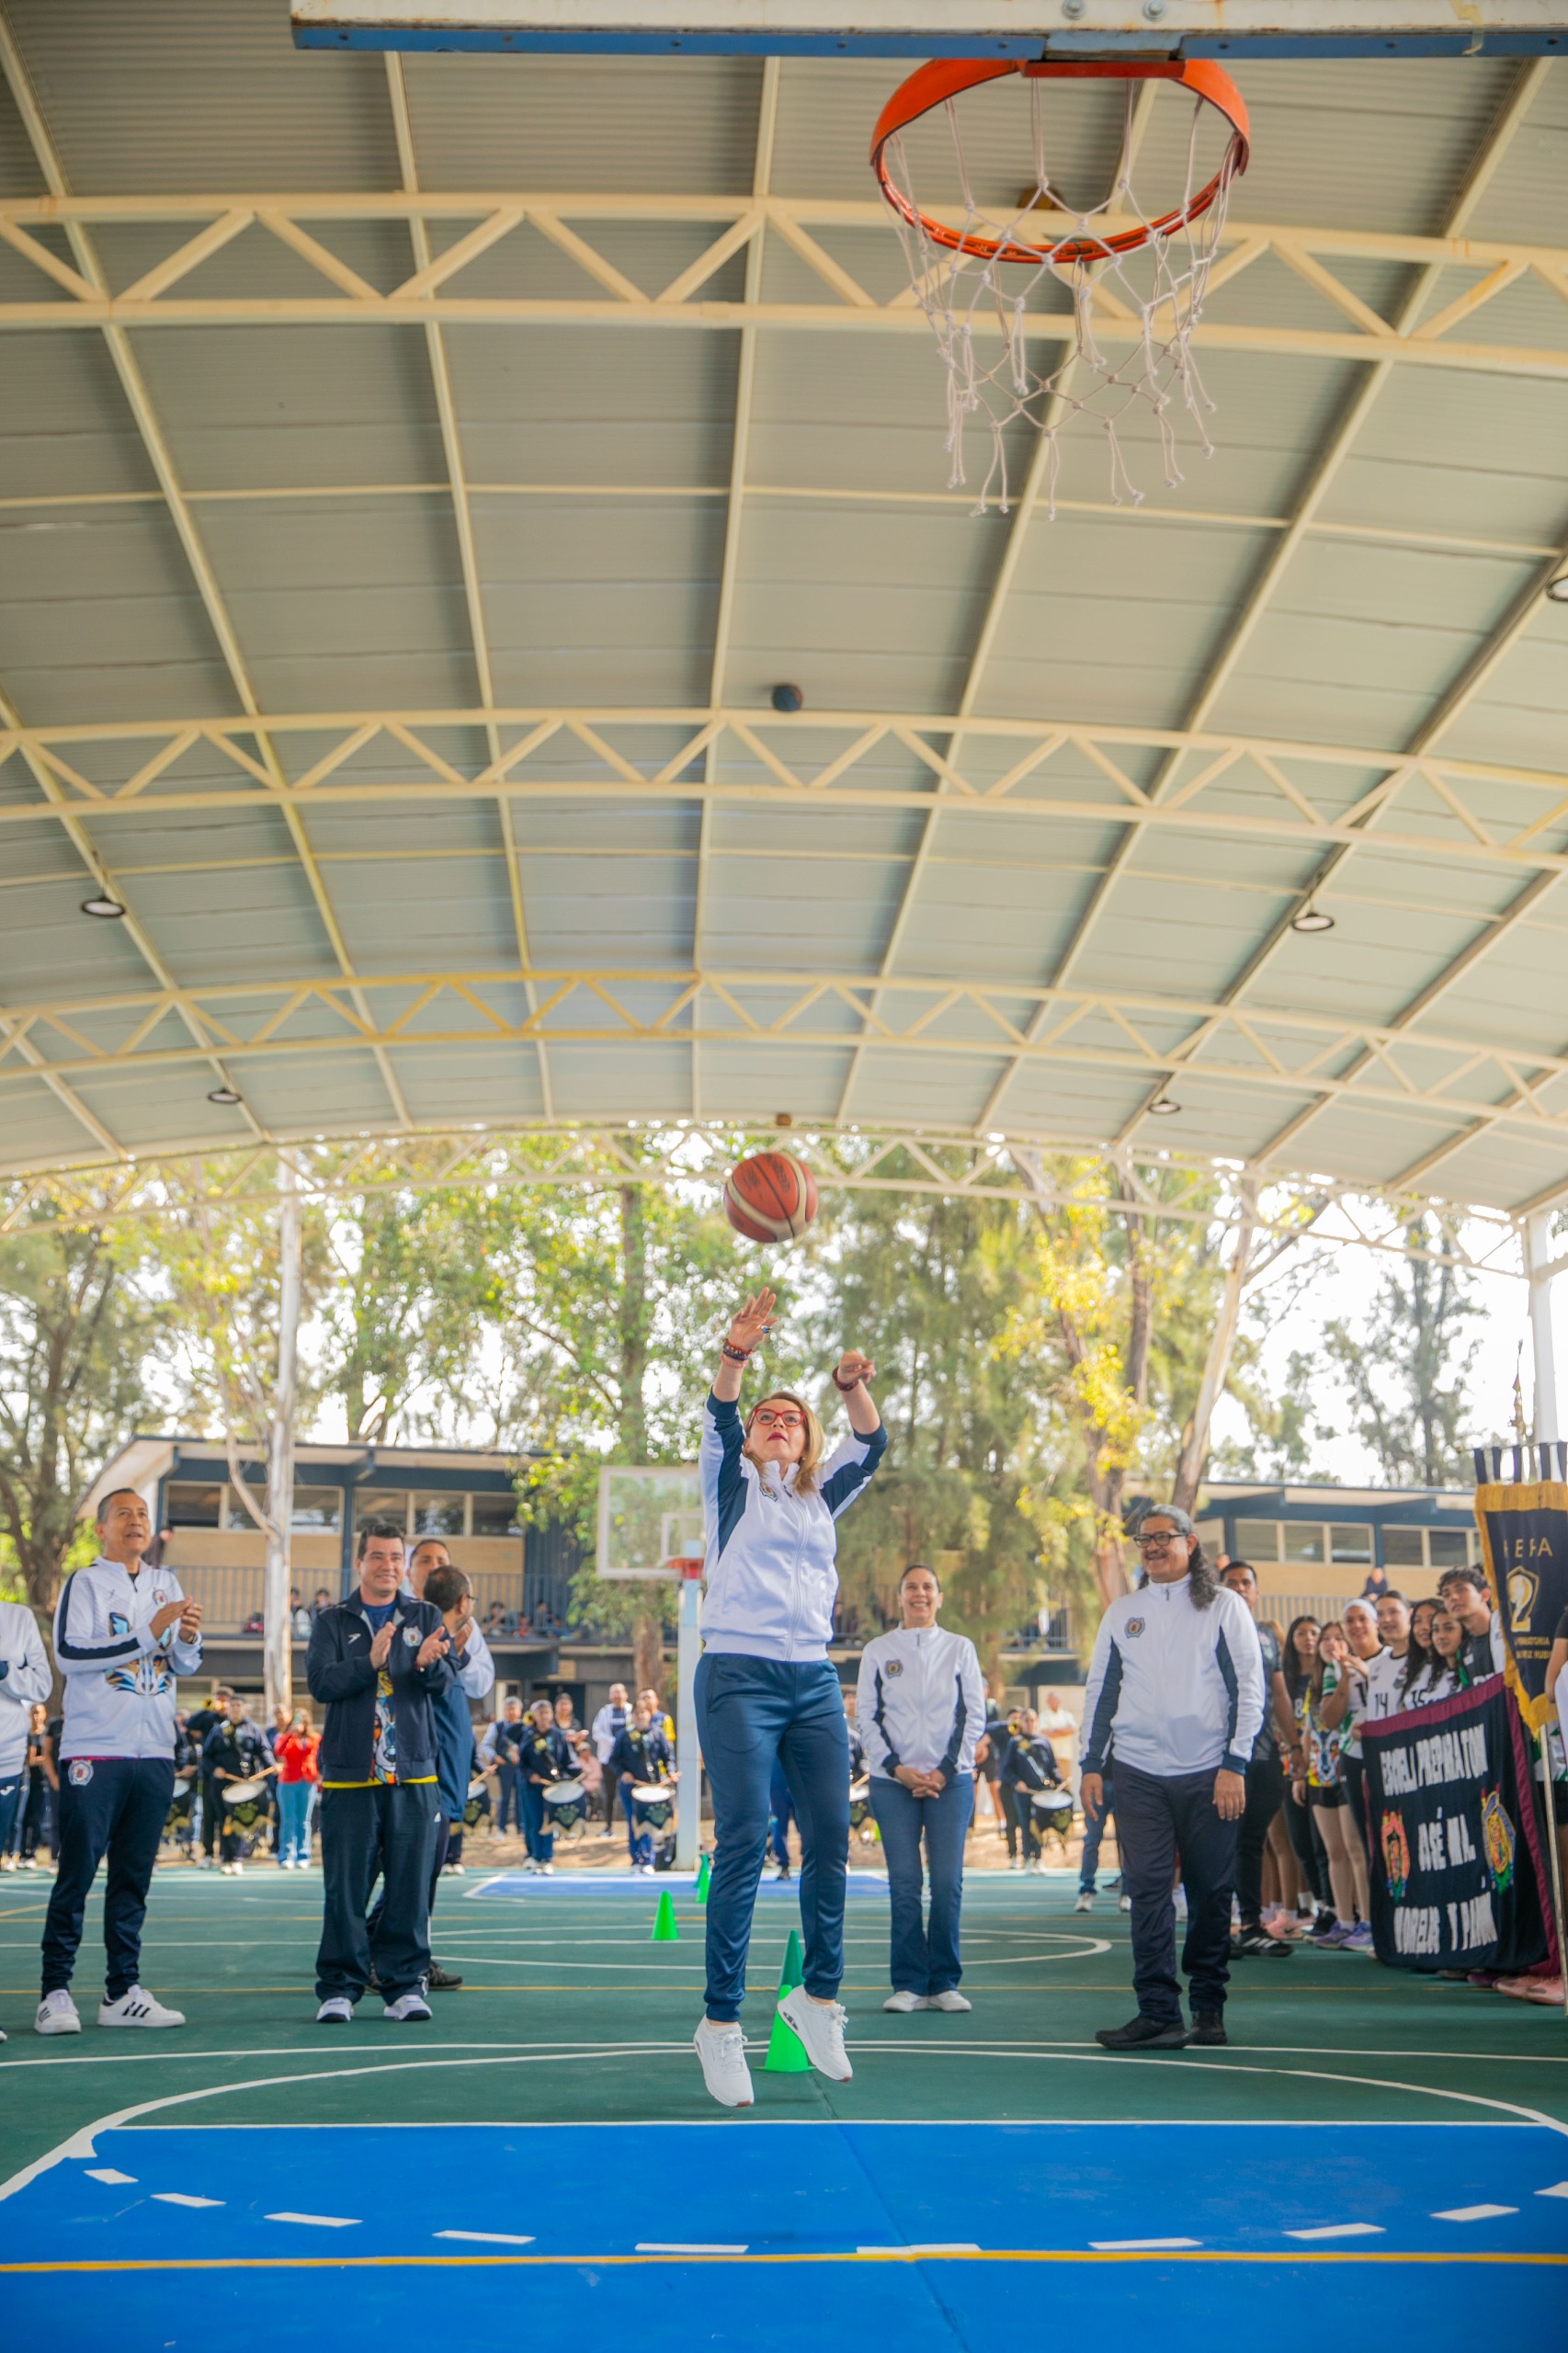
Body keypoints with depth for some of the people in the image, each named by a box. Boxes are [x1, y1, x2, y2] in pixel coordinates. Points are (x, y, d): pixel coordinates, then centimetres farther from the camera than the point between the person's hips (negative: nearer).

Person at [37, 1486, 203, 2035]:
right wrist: (149, 1635, -18)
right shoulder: (84, 1583, 0)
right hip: (94, 1750, -5)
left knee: (134, 1876, 7)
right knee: (77, 1872, -6)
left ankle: (122, 1992, 12)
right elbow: (68, 1653, -14)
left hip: (154, 1752, 5)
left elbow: (186, 1666, 14)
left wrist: (188, 1638, -10)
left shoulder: (165, 1583, 15)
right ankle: (55, 1992, -1)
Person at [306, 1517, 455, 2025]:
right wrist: (370, 1662, -23)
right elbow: (320, 1682, -6)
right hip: (348, 1774, -1)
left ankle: (404, 1986, 10)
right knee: (345, 1887, -1)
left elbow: (444, 1680, -3)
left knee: (410, 1885, 1)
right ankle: (339, 1987, 8)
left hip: (414, 1774, 1)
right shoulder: (333, 1622, 9)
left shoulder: (426, 1617, 12)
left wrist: (428, 1663, -27)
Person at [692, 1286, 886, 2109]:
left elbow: (871, 1444, 7)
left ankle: (817, 1996, 15)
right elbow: (718, 1422, -7)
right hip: (739, 1676, -4)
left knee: (830, 1841, 0)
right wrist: (735, 1356, -25)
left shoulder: (823, 1495, 21)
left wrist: (852, 1387, -11)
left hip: (815, 1680, 5)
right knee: (743, 1845, -9)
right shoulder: (732, 1483, 11)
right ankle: (720, 2021, -5)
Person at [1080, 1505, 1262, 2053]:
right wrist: (1091, 1764, 8)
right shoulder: (1121, 1613, 13)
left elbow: (1249, 1688, 0)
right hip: (1139, 1774, 2)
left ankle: (1208, 2007, 16)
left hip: (1207, 1774, -2)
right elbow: (1100, 1690, 16)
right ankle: (1159, 2013, -4)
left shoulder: (1223, 1606, 4)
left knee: (1210, 1893, 3)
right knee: (1147, 1890, -6)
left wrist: (1235, 1765, -7)